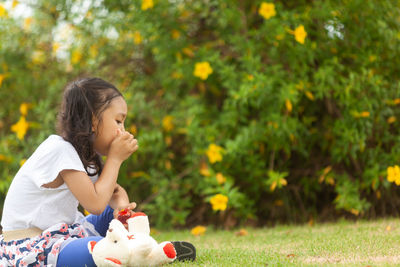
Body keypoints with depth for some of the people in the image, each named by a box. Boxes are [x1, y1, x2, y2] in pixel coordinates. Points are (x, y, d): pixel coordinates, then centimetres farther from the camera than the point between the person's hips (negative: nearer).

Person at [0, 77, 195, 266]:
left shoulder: (84, 154, 9)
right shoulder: (59, 150, -20)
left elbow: (115, 191, 17)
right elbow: (95, 204, -23)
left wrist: (121, 205, -8)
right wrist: (115, 158, -13)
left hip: (59, 236, 11)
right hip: (28, 250, -10)